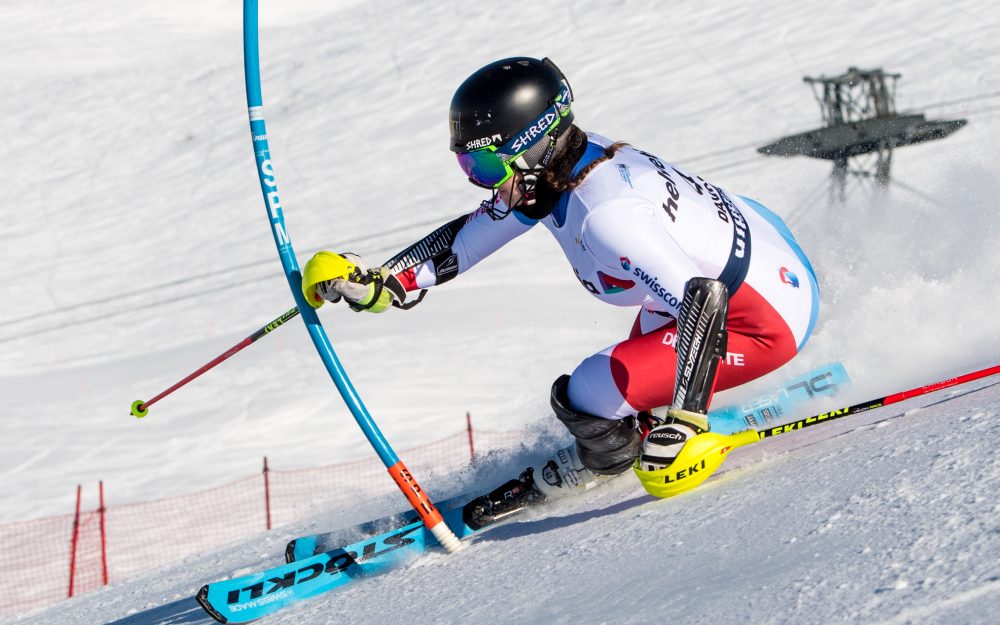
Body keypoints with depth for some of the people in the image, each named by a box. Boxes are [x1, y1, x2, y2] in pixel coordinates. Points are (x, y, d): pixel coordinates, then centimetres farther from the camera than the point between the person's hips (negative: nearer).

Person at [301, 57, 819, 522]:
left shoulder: (605, 215, -31)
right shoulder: (555, 164, -4)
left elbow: (700, 302, -36)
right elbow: (466, 237, 5)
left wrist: (684, 421, -40)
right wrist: (380, 283, -2)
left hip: (768, 321, -10)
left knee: (582, 399, -11)